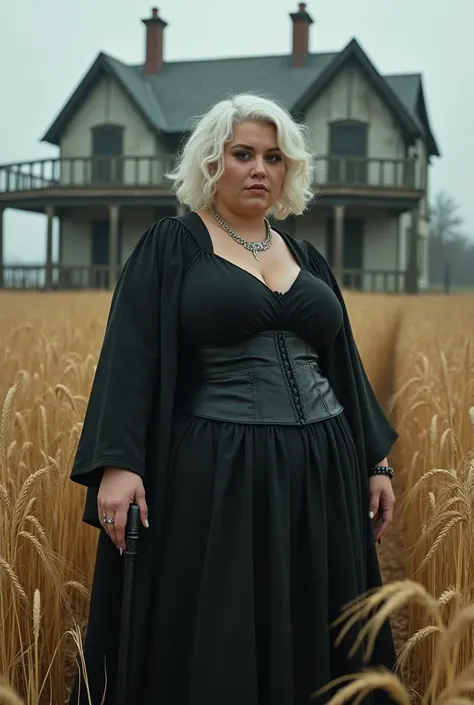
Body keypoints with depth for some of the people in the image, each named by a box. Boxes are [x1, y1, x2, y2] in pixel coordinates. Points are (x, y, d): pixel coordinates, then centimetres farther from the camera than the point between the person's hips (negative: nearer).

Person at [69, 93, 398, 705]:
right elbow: (129, 359, -9)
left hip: (318, 475, 5)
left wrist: (375, 461, 14)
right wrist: (118, 463, -20)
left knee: (311, 642, 12)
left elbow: (343, 363, 18)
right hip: (215, 477, -5)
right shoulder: (169, 247, 0)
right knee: (208, 651, 3)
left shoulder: (306, 258, 15)